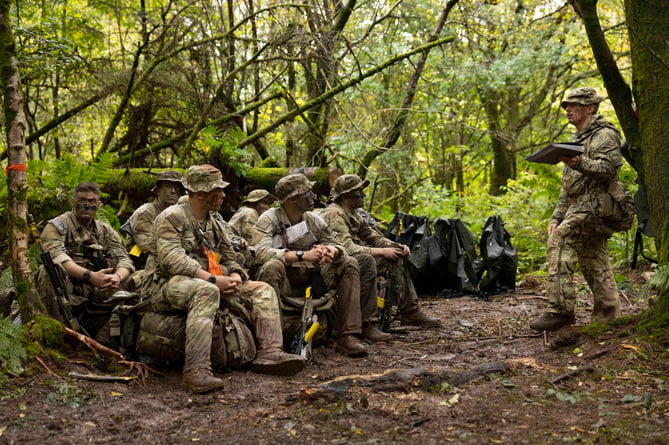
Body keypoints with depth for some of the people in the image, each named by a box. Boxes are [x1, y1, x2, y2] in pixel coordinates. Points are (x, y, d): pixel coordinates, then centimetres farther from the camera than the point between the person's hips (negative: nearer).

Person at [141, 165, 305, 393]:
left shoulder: (215, 223, 19)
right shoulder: (171, 217, -6)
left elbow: (228, 259, 19)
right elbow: (172, 259, -19)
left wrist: (235, 277, -7)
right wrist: (212, 279, -26)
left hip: (210, 284, 8)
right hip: (168, 285, -8)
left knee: (262, 290, -3)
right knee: (206, 291, -41)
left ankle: (269, 353, -19)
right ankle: (196, 372, -49)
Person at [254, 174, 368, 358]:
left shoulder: (313, 220, 8)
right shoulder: (269, 219, -9)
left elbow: (338, 246, 8)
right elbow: (262, 251, -26)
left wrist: (332, 251, -20)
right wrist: (303, 255, -33)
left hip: (308, 278, 6)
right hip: (282, 280, -6)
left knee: (349, 264, -7)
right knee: (273, 266, -37)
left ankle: (347, 336, -14)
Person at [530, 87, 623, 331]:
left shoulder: (605, 135, -2)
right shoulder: (579, 140, 27)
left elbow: (609, 169, -18)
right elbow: (567, 186, 26)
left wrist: (579, 163, -34)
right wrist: (557, 217, 18)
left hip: (595, 205, -10)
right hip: (579, 208, 10)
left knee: (559, 240, -26)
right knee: (596, 269, 9)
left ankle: (561, 309, -29)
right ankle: (610, 317, 13)